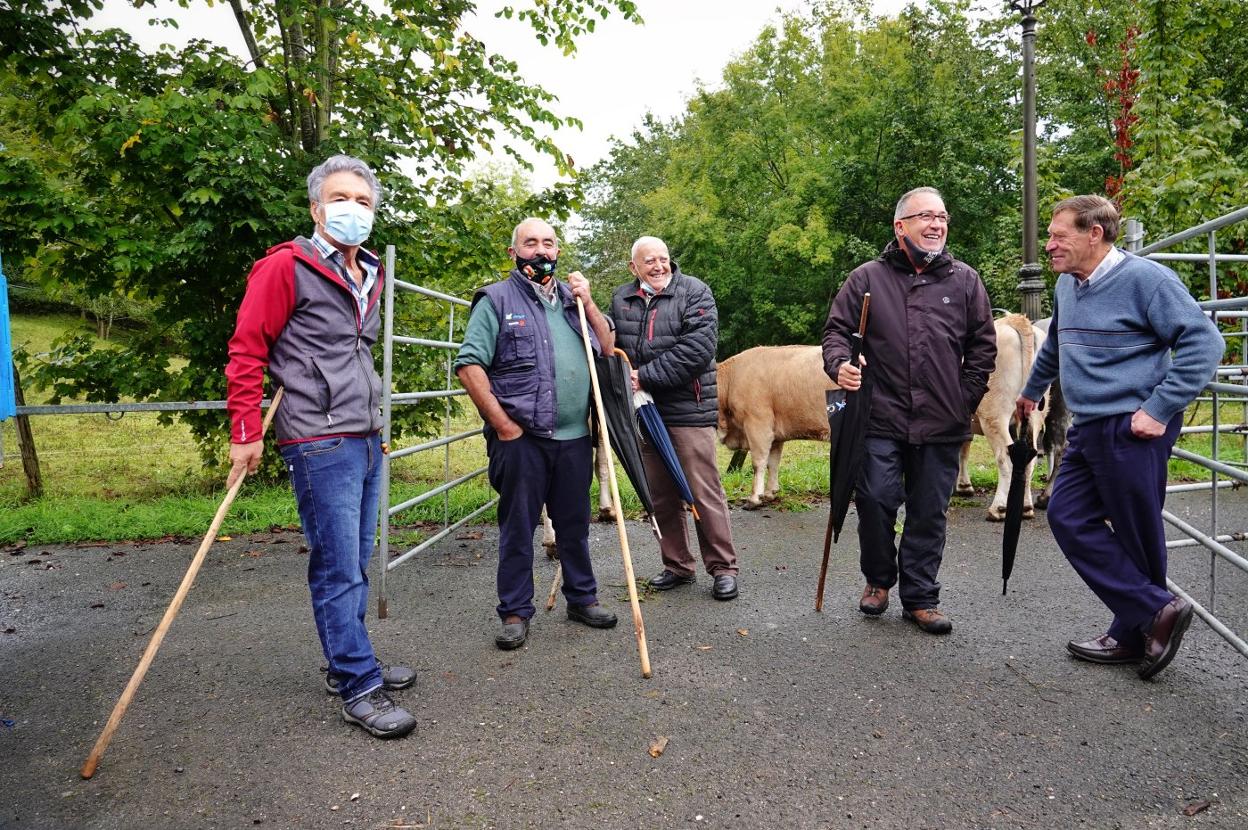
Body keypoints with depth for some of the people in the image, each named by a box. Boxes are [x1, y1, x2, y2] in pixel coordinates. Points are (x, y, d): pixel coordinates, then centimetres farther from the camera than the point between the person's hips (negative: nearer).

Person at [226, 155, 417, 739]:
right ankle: (360, 689, 5)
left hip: (366, 439, 8)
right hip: (319, 442, -8)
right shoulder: (286, 267, -6)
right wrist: (246, 433, -10)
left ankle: (347, 663, 30)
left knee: (355, 564, 16)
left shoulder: (372, 276, 17)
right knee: (338, 569, -3)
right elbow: (246, 350, -7)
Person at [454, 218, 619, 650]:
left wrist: (588, 303, 0)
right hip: (520, 438, -4)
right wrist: (503, 425, -12)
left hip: (574, 437, 5)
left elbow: (608, 351, 11)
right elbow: (469, 365, -9)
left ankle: (582, 598, 30)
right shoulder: (497, 299, 0)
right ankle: (515, 613, 16)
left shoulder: (573, 297, 16)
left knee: (575, 524, 15)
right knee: (517, 528, 4)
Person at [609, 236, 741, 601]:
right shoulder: (621, 298, 10)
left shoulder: (694, 292, -5)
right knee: (661, 496, 13)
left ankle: (723, 568, 11)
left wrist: (646, 376, -17)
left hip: (689, 411, -5)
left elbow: (698, 349, -16)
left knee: (705, 492, -2)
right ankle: (677, 566, 27)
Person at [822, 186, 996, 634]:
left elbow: (983, 346, 12)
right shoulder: (867, 277, 4)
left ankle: (920, 598, 22)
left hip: (941, 427, 2)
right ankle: (878, 579, 25)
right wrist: (839, 363, -15)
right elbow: (835, 329, 6)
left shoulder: (965, 280, 9)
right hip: (881, 419, -1)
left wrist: (966, 399, 6)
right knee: (875, 502, -2)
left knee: (929, 514, 8)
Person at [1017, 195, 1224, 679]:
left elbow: (1204, 342, -15)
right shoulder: (1066, 285, 12)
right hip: (1088, 429, 8)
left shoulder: (1145, 278, -12)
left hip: (1131, 431, -8)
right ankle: (1157, 611, 12)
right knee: (1068, 517, 5)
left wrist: (1159, 410, -18)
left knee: (1135, 537, 2)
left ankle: (1136, 634, 17)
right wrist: (1031, 390, 40)